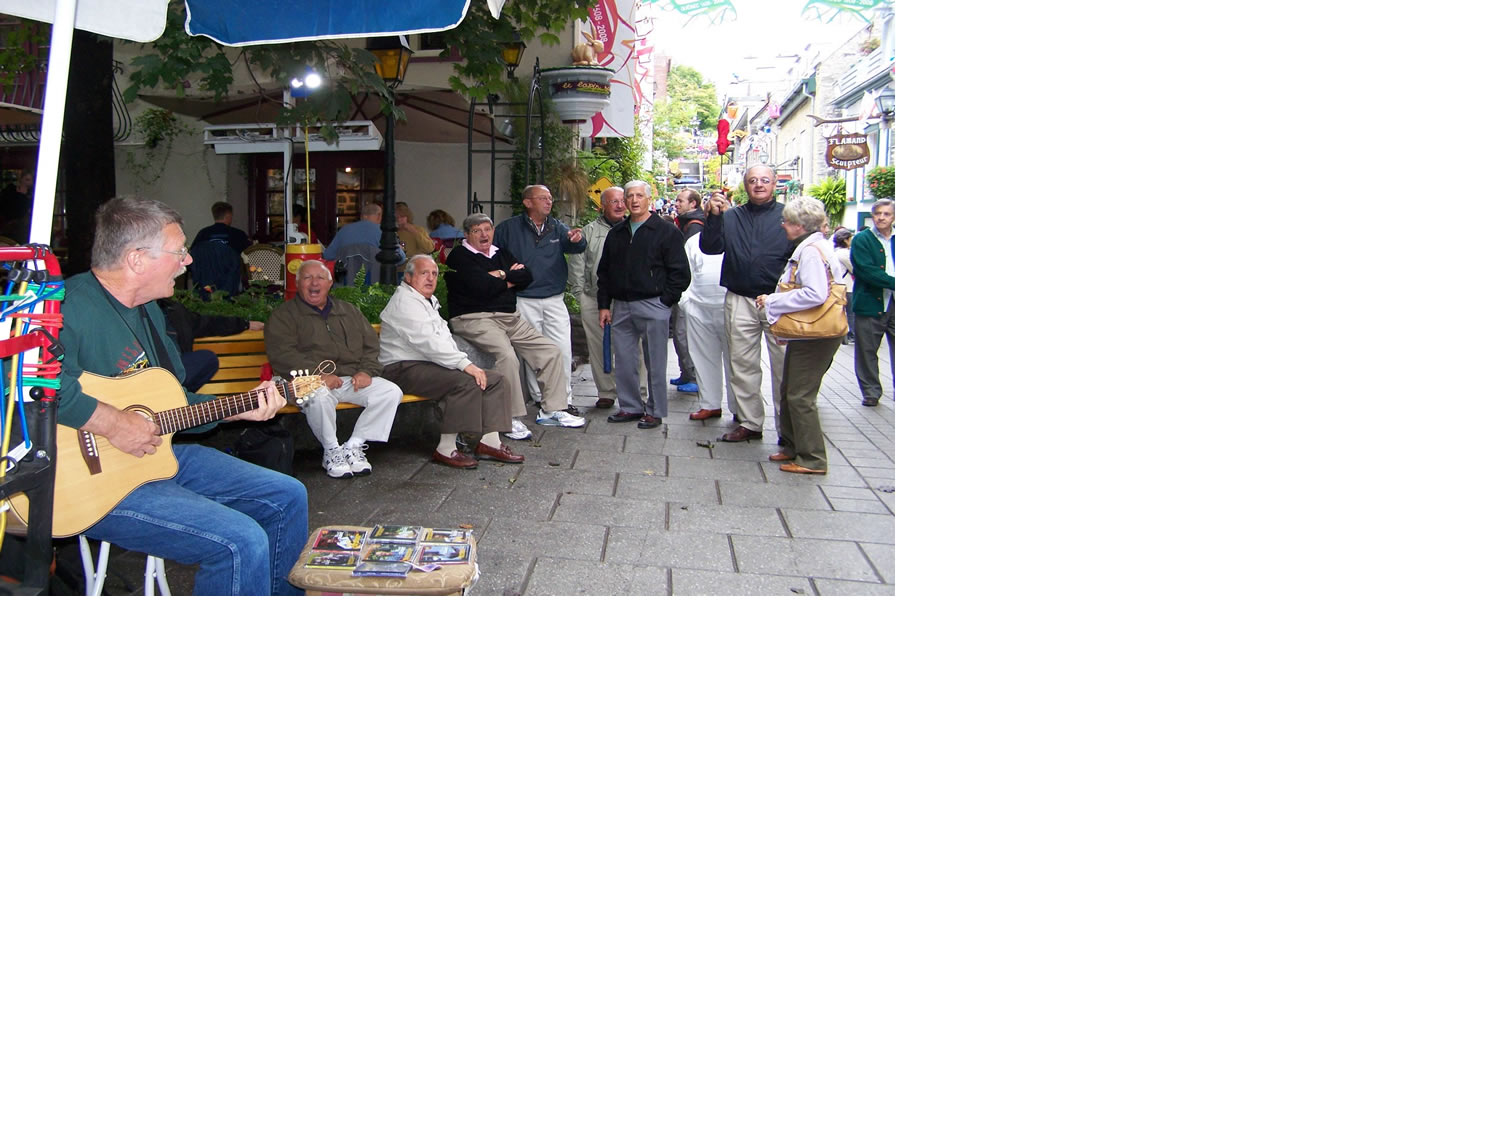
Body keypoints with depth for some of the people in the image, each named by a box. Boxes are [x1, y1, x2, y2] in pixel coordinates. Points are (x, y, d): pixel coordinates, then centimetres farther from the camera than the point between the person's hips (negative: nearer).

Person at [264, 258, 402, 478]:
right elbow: (281, 354, -7)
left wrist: (366, 371, -3)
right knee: (319, 397, -39)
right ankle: (331, 451, -15)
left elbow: (371, 345, 19)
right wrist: (318, 375, -21)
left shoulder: (348, 311, 23)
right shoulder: (284, 315, 7)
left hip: (353, 379, 5)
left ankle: (353, 446, -11)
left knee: (391, 392, -19)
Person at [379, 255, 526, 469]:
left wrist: (463, 362, 2)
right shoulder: (405, 301, -9)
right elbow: (426, 341, -21)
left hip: (431, 364, 10)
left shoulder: (429, 301, 24)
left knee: (497, 380, -1)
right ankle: (447, 449, -30)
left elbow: (444, 339, 21)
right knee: (466, 382, -33)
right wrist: (464, 364, -25)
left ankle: (489, 440, -9)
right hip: (407, 369, -10)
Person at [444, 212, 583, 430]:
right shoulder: (459, 256, -3)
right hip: (475, 319, -8)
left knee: (551, 350, 1)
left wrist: (502, 275, -6)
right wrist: (508, 281, 2)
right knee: (507, 355, -33)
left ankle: (552, 410, 8)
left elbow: (525, 275, 9)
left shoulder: (500, 252, 21)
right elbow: (483, 287, -16)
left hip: (510, 317, 8)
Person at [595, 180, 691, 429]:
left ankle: (656, 411, 7)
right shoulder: (616, 233, 16)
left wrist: (665, 300, -9)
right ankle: (630, 406, 19)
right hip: (621, 306, 6)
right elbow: (604, 271, 20)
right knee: (623, 361, 7)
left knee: (655, 363, -1)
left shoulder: (666, 231, -1)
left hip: (653, 306, -5)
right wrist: (604, 304, 13)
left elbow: (680, 272, -4)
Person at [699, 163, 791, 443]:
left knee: (784, 366, -3)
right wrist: (713, 216, -12)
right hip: (740, 302, 3)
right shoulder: (730, 217, 14)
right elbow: (709, 247, 2)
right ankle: (750, 422, 18)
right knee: (743, 364, 8)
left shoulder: (788, 215, 4)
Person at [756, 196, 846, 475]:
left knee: (800, 396, -6)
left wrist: (773, 302, -19)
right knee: (789, 390, 17)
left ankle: (812, 459, 0)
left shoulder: (812, 250, -18)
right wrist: (775, 301, 10)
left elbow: (815, 294, -28)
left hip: (816, 335, -10)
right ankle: (793, 445, 28)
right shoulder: (806, 248, 14)